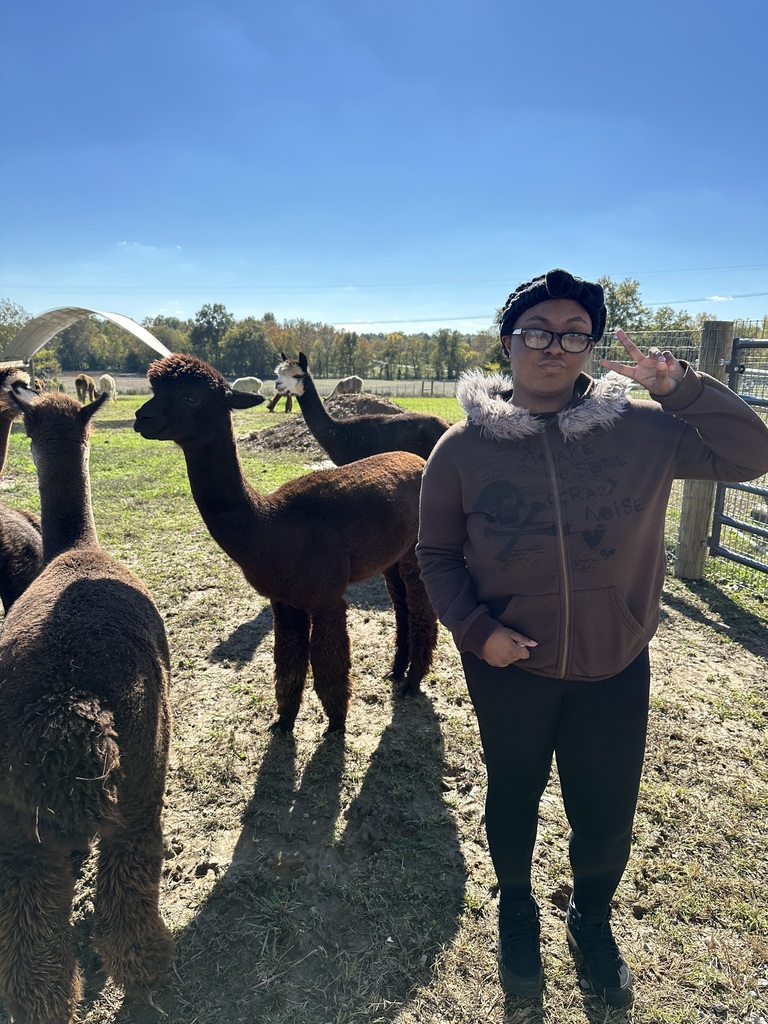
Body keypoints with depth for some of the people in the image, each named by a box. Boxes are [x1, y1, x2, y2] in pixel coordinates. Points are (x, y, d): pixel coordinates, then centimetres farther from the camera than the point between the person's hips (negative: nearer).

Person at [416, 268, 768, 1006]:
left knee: (607, 814, 18)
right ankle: (516, 914, 54)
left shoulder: (642, 430, -9)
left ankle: (591, 922, 53)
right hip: (509, 669, 0)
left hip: (616, 672, 1)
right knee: (513, 797, 22)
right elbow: (437, 553, -2)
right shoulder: (464, 447, -11)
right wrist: (475, 629, -15)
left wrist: (682, 386, -17)